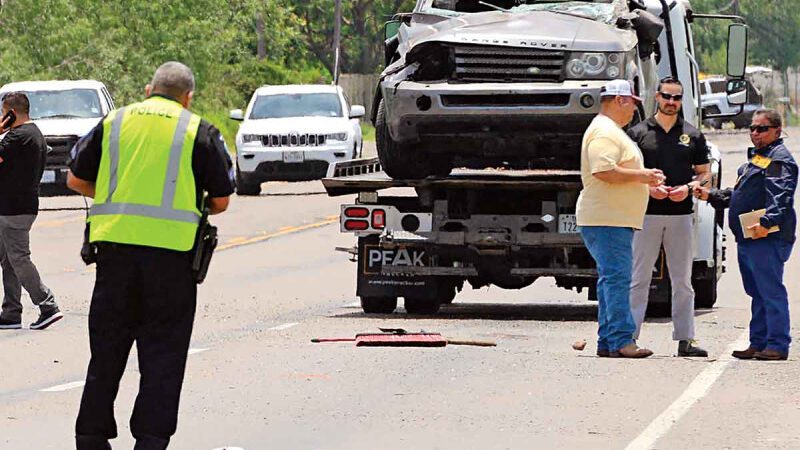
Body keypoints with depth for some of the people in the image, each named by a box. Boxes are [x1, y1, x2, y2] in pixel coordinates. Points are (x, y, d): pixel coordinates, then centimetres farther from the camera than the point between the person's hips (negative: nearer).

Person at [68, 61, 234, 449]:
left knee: (106, 350, 12)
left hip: (114, 243, 3)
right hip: (170, 254, -3)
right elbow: (221, 201, 5)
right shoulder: (199, 131, 4)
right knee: (163, 355, 4)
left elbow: (76, 180, 15)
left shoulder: (114, 122, 11)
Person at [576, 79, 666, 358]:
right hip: (606, 220, -11)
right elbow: (603, 171, -25)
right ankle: (621, 340, -18)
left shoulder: (613, 131, 23)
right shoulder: (604, 132, -13)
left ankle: (607, 341, 13)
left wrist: (647, 182, 19)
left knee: (612, 279, 11)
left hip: (617, 219, 11)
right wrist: (641, 176, -16)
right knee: (617, 278, -14)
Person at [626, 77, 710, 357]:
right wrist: (648, 187, -11)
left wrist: (689, 188, -7)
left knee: (682, 281, 4)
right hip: (647, 215, -2)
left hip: (681, 215, 2)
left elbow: (705, 174, 13)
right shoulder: (638, 133, 6)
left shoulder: (693, 136, 11)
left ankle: (685, 339, 6)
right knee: (639, 279, -2)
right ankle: (629, 336, -2)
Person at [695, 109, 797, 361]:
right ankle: (758, 343, 19)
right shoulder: (755, 158, 24)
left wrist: (766, 222, -36)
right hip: (747, 238, 10)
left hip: (768, 238, -10)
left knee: (771, 291, -9)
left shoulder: (780, 160, -8)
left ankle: (777, 345, -8)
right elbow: (738, 195, 32)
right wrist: (711, 196, 21)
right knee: (757, 293, 13)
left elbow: (780, 198, -23)